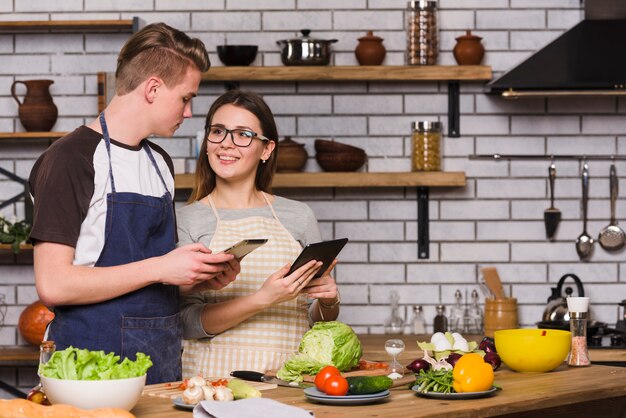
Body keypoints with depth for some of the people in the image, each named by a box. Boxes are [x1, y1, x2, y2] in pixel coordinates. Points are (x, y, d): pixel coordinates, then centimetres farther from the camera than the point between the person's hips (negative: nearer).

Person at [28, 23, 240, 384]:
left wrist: (202, 279, 3)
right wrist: (159, 268, -17)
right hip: (93, 365, -7)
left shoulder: (161, 163, 16)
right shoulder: (70, 160, -9)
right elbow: (53, 285, -17)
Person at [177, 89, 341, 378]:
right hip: (216, 375, -2)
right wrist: (263, 300, -15)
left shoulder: (299, 217, 11)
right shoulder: (188, 221, 3)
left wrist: (328, 301, -2)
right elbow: (187, 322, -6)